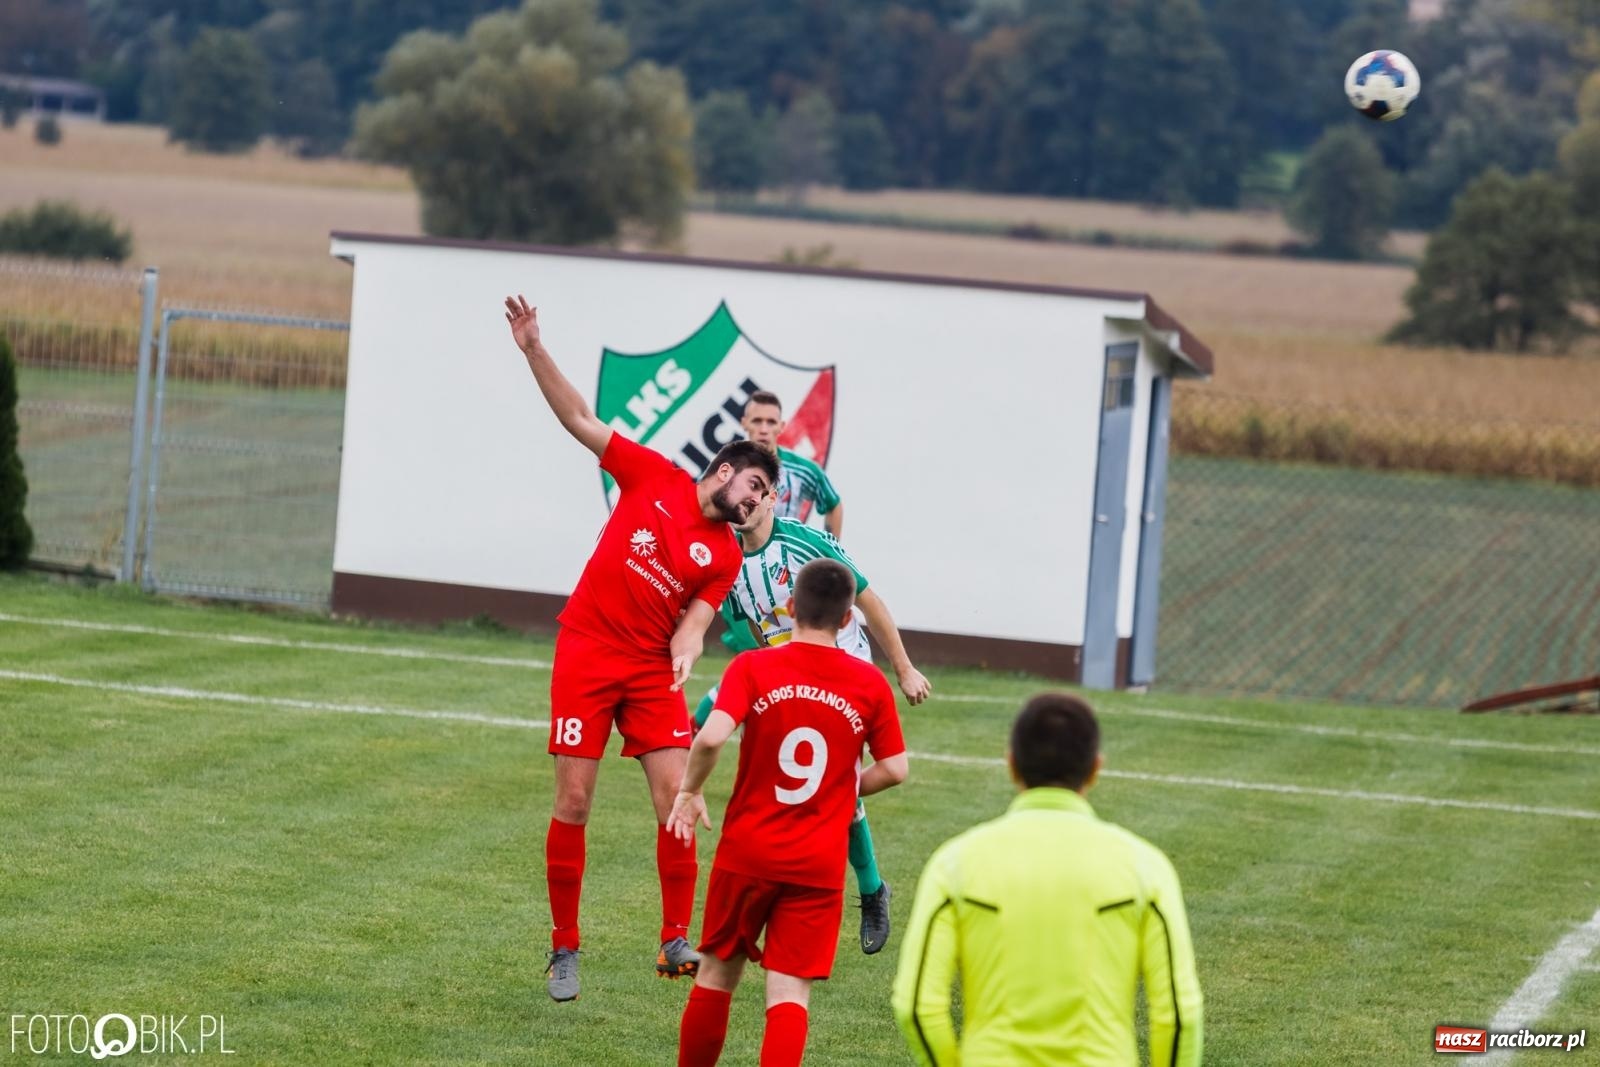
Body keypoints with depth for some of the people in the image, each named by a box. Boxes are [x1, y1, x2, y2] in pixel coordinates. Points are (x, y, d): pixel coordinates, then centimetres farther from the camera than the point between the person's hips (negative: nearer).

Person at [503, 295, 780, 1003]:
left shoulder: (726, 555, 4)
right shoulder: (654, 477, 0)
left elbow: (692, 623, -5)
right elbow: (581, 420, 1)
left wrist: (685, 653, -29)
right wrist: (534, 350, -6)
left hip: (653, 669, 2)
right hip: (587, 652, -2)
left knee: (675, 798, -10)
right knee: (573, 801, -2)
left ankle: (676, 942, -3)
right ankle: (564, 950, 7)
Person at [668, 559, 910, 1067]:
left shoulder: (752, 668, -8)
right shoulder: (870, 684, -2)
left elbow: (712, 737, -21)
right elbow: (895, 769, 2)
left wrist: (689, 791, -4)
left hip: (746, 852, 0)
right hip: (818, 866, 0)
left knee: (717, 973, 17)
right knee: (789, 992, -1)